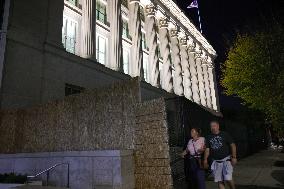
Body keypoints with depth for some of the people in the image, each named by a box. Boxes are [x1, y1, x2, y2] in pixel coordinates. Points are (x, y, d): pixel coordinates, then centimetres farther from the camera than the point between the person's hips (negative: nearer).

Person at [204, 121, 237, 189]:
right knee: (220, 181, 5)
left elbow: (233, 145, -2)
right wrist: (205, 160, -4)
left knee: (228, 179, -14)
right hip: (216, 162, 3)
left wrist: (234, 157, -9)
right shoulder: (209, 138, 8)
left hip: (226, 159, -3)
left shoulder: (225, 135, -1)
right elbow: (207, 149, 7)